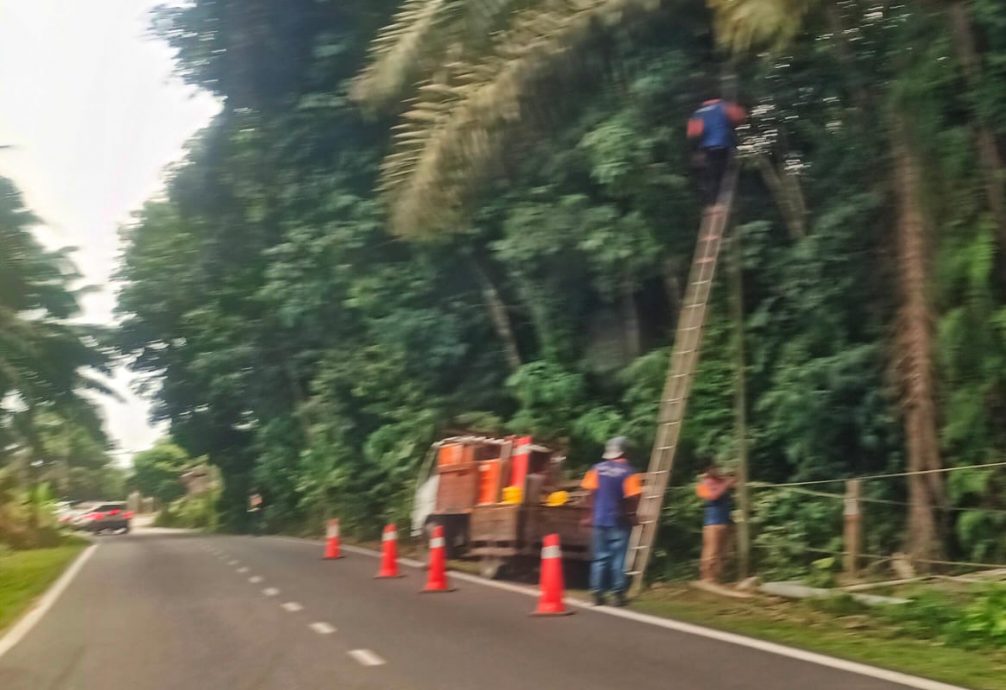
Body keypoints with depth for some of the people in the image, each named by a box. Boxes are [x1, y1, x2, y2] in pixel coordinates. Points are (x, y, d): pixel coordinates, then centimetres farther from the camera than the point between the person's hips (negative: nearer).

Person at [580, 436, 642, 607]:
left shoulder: (598, 468, 2)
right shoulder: (628, 472, -9)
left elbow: (591, 492, 2)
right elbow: (633, 497, -14)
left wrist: (592, 514, 10)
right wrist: (632, 514, 0)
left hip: (599, 519, 3)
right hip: (619, 521, -3)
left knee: (600, 557, 10)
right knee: (618, 558, 4)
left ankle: (597, 594, 9)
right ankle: (618, 594, 5)